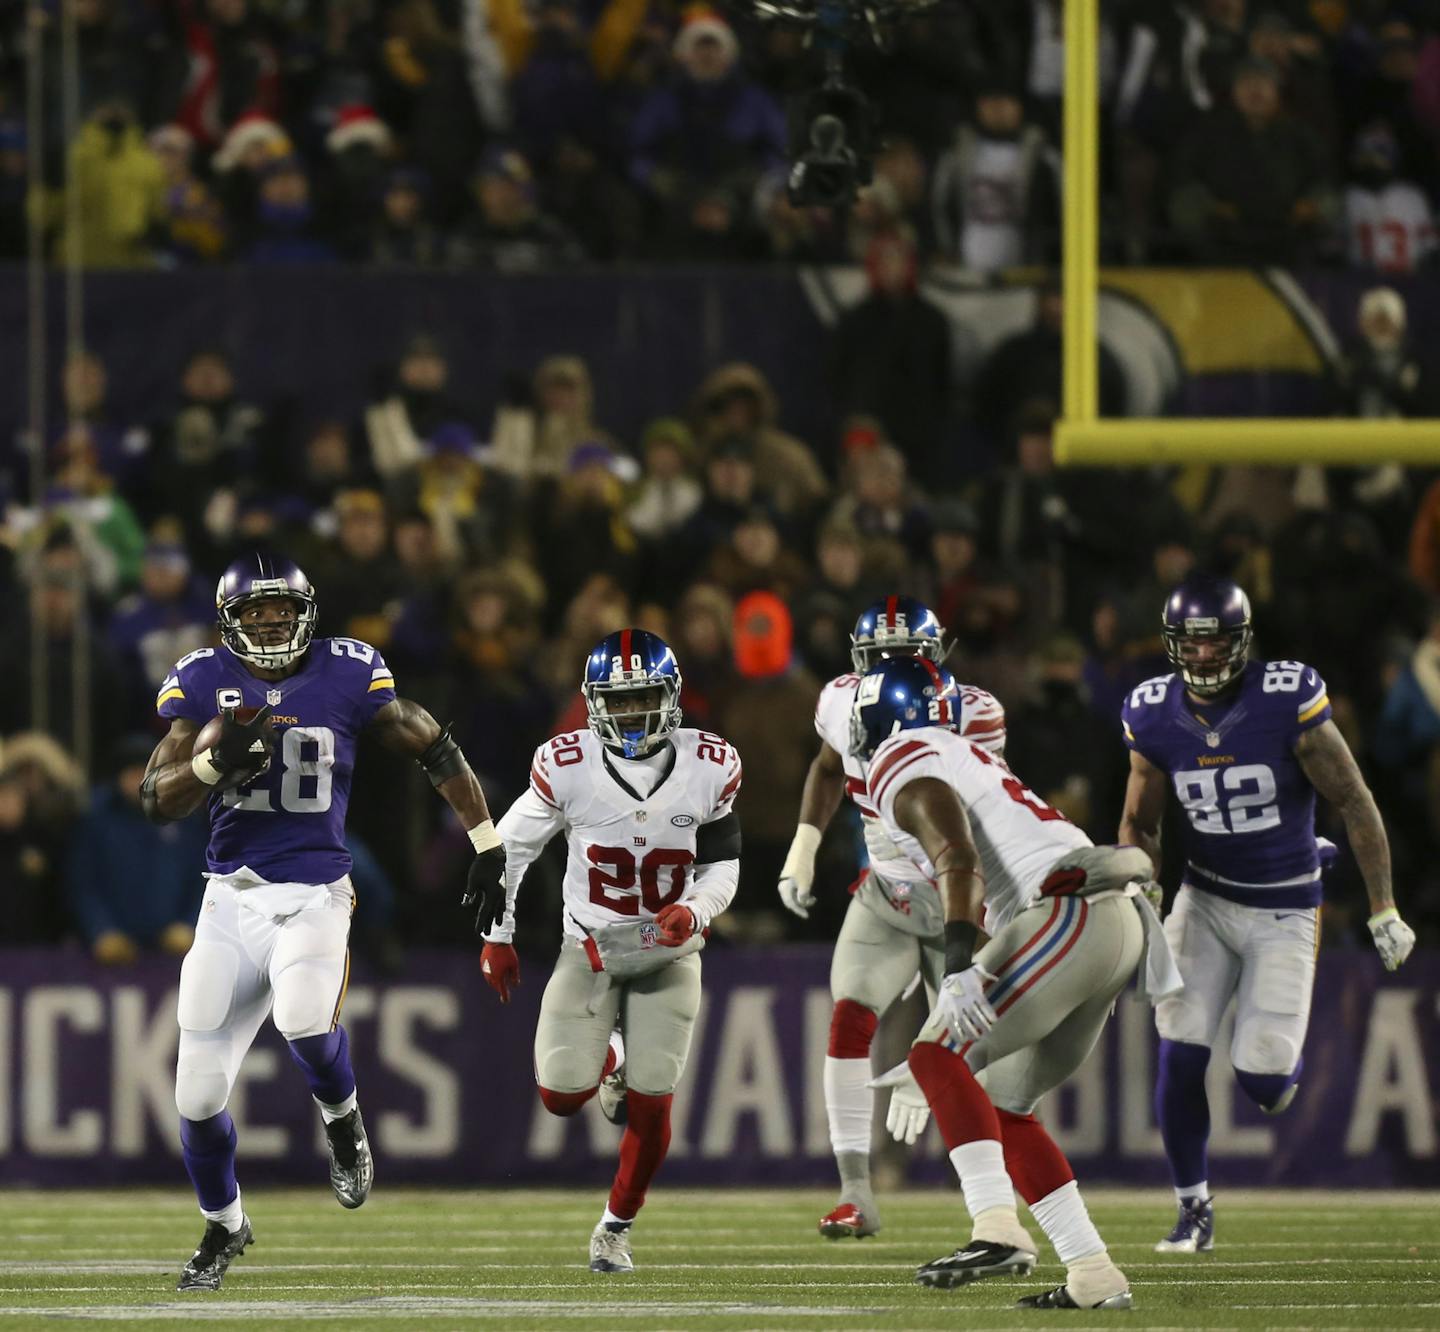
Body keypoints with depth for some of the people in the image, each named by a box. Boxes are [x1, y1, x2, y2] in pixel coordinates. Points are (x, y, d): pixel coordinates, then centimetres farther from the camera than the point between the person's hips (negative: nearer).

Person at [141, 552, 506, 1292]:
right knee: (199, 1092, 1)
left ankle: (342, 1120, 1)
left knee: (304, 1018, -33)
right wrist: (218, 760, -23)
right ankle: (223, 1224, 27)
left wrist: (488, 846, 6)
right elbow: (157, 800, -4)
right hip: (233, 898, 2)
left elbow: (435, 749, 6)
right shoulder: (202, 682, 0)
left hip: (315, 896, -2)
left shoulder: (347, 674, -3)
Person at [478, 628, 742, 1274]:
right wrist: (497, 936, 5)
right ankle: (610, 1059, 28)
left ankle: (616, 1228, 18)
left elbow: (723, 868, -1)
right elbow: (509, 846, 0)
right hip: (589, 948, 0)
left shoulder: (708, 768, -11)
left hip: (668, 954, 0)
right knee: (562, 1095, -9)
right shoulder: (567, 766, -15)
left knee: (651, 1106, -5)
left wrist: (696, 911, -23)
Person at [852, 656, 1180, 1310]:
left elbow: (960, 864, -18)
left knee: (937, 1059, -14)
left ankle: (999, 1230, -30)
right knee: (1002, 1107, 14)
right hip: (1112, 919, 9)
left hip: (1072, 914, -9)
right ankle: (1093, 1277, 12)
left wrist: (959, 971, -29)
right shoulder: (959, 758, 29)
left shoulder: (903, 767, -1)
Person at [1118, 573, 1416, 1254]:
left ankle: (1281, 1057, 31)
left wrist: (1383, 910, -9)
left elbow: (1356, 804, -11)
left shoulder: (1288, 703, -19)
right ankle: (1193, 1209, 7)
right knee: (1179, 1056, -10)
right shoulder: (1155, 718, -7)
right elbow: (1139, 824, 8)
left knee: (1260, 1080, -9)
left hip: (1284, 909, -3)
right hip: (1205, 898, 3)